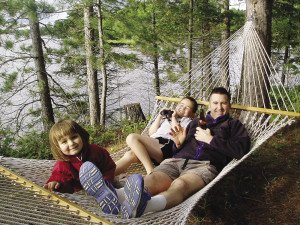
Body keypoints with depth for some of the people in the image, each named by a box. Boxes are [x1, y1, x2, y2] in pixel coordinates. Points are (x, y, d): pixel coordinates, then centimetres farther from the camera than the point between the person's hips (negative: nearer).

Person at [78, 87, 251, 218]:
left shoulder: (234, 125, 24)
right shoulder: (197, 122, 34)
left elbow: (241, 150, 3)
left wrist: (211, 139, 1)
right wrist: (178, 142, 6)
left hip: (204, 165, -4)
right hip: (177, 161, 4)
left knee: (180, 184, -39)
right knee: (152, 179, -31)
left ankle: (143, 206, -72)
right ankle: (115, 198, -61)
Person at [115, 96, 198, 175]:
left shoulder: (187, 121, 18)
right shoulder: (167, 117, 32)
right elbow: (151, 133, 23)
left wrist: (173, 118, 7)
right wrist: (160, 116, 19)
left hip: (166, 147, -6)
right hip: (153, 145, 6)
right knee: (129, 155, -21)